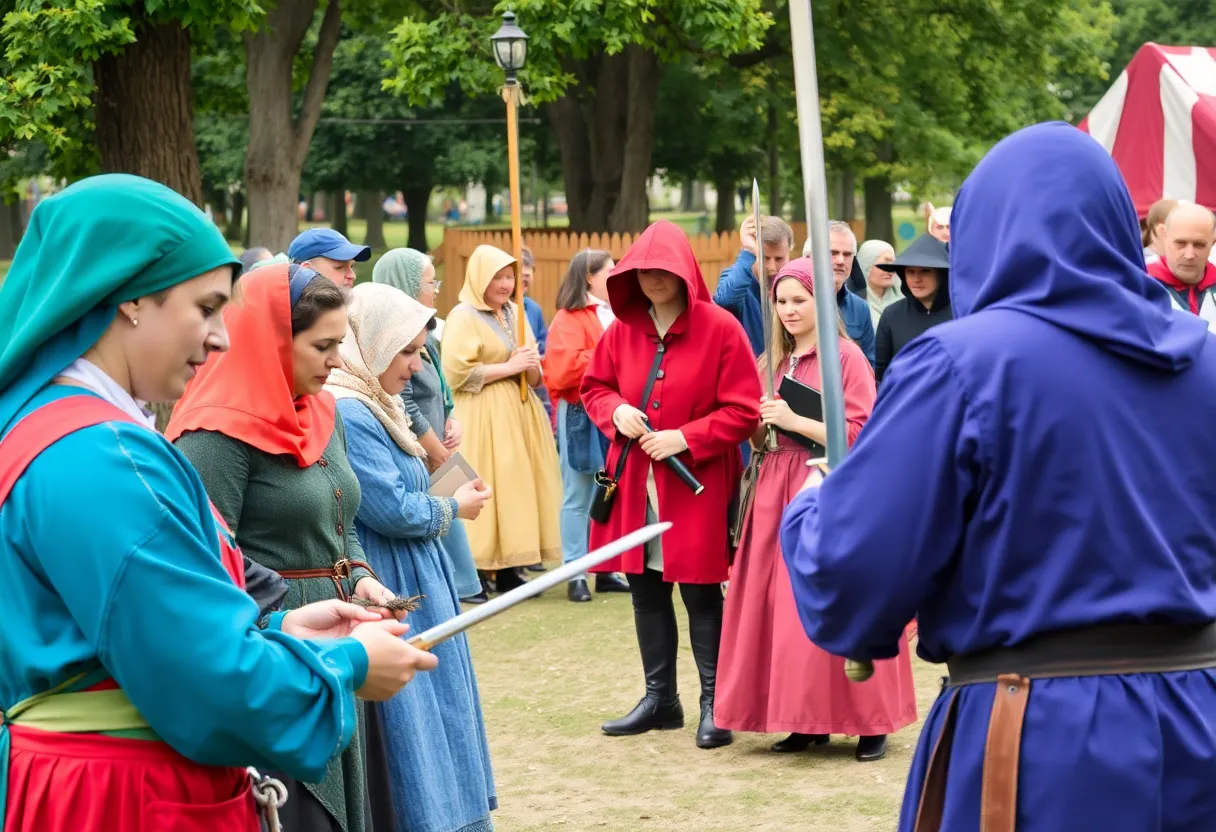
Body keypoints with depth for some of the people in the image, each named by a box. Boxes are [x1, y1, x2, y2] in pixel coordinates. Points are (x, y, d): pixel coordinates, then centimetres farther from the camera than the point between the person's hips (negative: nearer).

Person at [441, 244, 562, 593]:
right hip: (483, 419, -7)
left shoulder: (514, 313, 16)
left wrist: (531, 366, -4)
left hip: (519, 413, 7)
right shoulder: (464, 316, -6)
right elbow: (458, 372, -17)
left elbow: (535, 376, 21)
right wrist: (509, 367, -13)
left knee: (515, 489, 4)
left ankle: (507, 570, 8)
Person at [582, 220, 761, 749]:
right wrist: (616, 412, -5)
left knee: (700, 593, -1)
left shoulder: (719, 328, -9)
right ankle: (659, 699, 23)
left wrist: (685, 438, -17)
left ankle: (714, 704, 8)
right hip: (634, 482, 5)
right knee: (646, 591, 11)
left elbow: (744, 411, -10)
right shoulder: (622, 329, 6)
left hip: (695, 484, -5)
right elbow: (594, 387, 17)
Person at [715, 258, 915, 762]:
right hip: (779, 491, 7)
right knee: (781, 607, 3)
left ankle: (870, 721, 2)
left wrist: (795, 421, -15)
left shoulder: (845, 357, -5)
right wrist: (760, 429, 0)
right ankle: (806, 721, 11)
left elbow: (860, 434, -11)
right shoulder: (775, 361, 15)